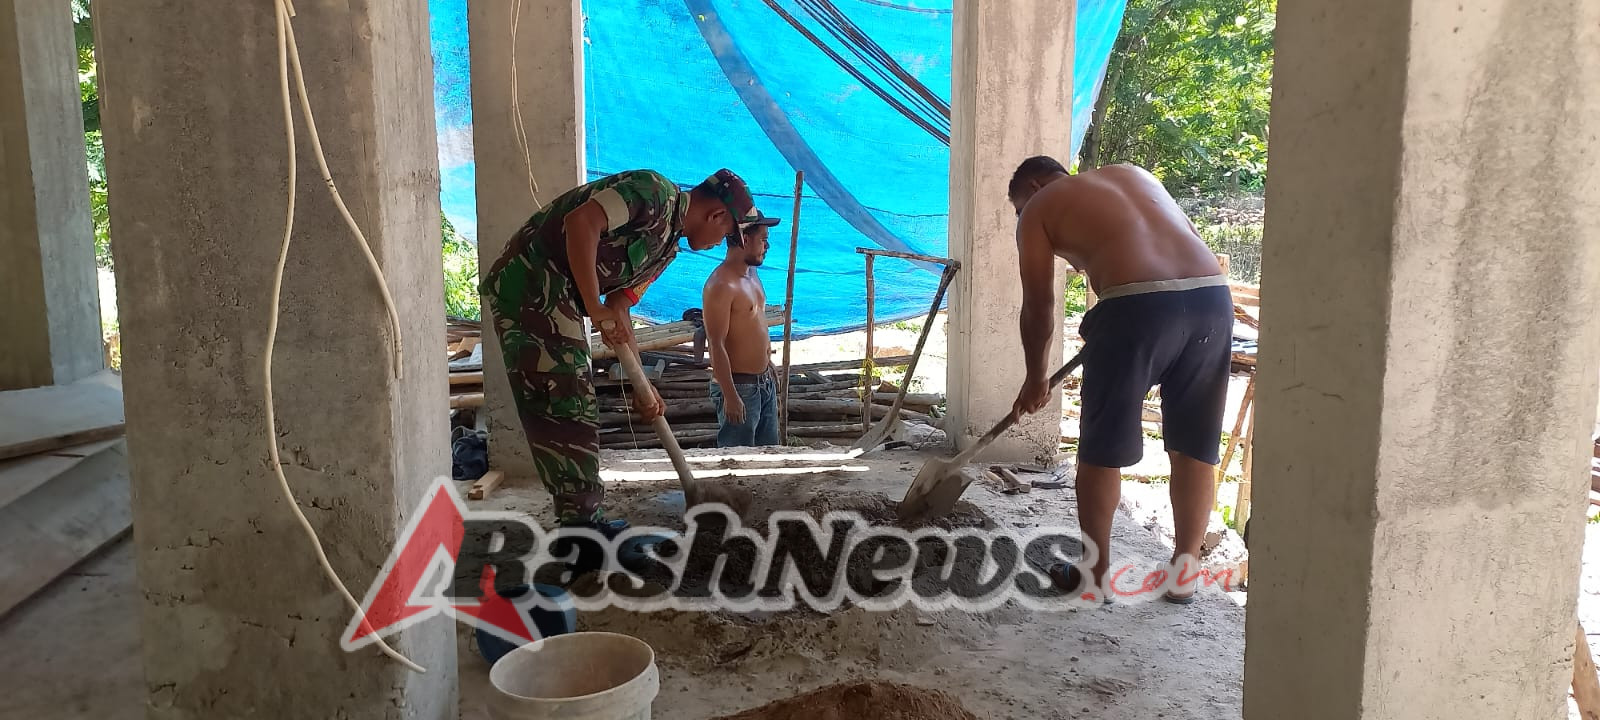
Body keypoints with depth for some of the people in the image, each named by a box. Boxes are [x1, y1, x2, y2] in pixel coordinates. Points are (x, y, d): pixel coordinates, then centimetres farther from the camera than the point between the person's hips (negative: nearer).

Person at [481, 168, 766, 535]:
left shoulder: (667, 245, 18)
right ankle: (581, 522, -3)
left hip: (554, 298, 10)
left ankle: (580, 519, 21)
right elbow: (581, 221, -25)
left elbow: (619, 307, 16)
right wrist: (596, 310, -25)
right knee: (567, 408, -9)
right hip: (532, 286, -10)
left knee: (575, 409, 13)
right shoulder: (655, 192, -11)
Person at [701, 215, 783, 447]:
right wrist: (730, 396, -25)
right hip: (739, 386, -9)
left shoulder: (751, 274, 8)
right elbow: (716, 345, -23)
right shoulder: (721, 285, -21)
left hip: (765, 382, 9)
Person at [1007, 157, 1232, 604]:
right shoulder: (1134, 174, 31)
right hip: (1212, 297, 6)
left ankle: (1096, 575, 19)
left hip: (1138, 306, -5)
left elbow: (1039, 307, 17)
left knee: (1102, 450, 10)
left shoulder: (1039, 207, 16)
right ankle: (1184, 572, 25)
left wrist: (1036, 376, 30)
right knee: (1196, 447, 16)